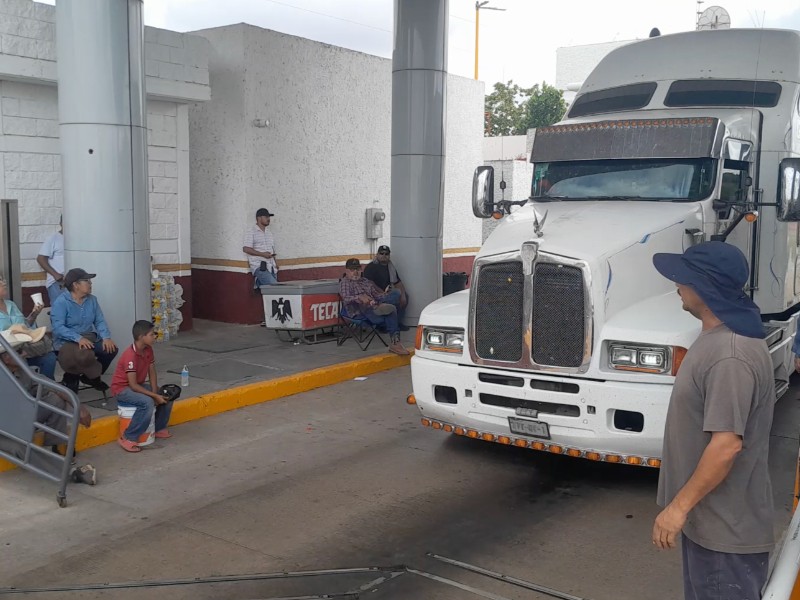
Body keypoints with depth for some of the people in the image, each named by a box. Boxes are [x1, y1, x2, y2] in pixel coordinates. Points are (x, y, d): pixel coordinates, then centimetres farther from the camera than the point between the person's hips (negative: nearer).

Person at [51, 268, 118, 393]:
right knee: (85, 355, -37)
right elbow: (58, 328, -23)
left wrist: (106, 337, -16)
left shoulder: (92, 300, 8)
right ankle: (71, 379, -2)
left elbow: (100, 321, 4)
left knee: (110, 349, -18)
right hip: (67, 341, -7)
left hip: (89, 338, 7)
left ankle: (90, 376, 8)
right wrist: (78, 338, -36)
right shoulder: (60, 302, -13)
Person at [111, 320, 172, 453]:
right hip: (122, 388, -9)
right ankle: (128, 438, -22)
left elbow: (152, 373, 3)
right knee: (147, 402, -32)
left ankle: (158, 428, 17)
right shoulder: (130, 355, -29)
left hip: (138, 385, 9)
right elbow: (133, 385, -30)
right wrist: (155, 396, -28)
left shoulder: (148, 349, -3)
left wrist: (155, 393, -11)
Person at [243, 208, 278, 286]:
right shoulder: (250, 232, 0)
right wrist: (262, 254, -16)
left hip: (271, 267, 7)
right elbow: (246, 249, -10)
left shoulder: (269, 233, 24)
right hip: (259, 267, -7)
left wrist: (275, 262, 11)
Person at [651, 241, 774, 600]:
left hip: (726, 525, -10)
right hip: (711, 515, 10)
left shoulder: (730, 356, -28)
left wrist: (678, 506, -21)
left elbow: (727, 444, -29)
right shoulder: (720, 337, 6)